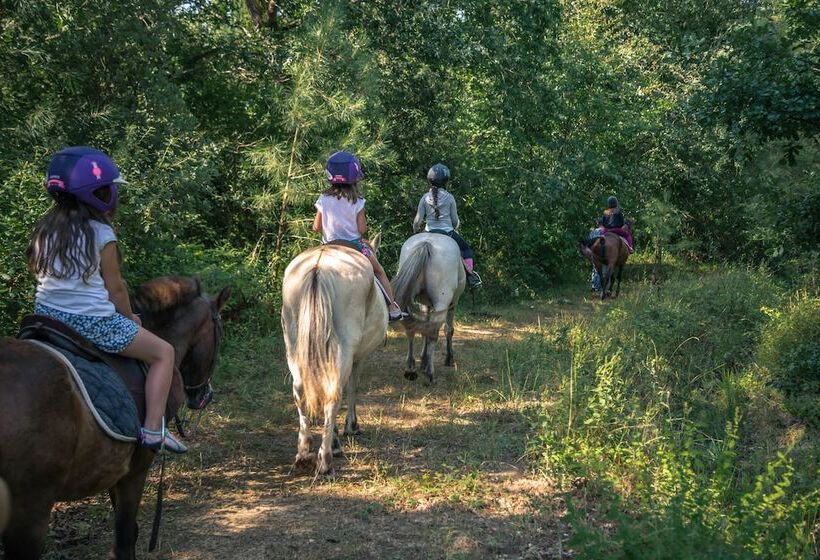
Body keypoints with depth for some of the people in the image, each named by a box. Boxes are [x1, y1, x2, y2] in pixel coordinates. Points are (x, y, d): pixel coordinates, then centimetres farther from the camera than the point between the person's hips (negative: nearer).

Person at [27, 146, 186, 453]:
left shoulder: (45, 229, 7)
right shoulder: (100, 232, -10)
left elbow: (40, 273, 14)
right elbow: (115, 287, -5)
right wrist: (130, 318, 12)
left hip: (46, 314, 7)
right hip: (91, 321, -7)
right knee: (163, 353, 5)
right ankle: (153, 429, -6)